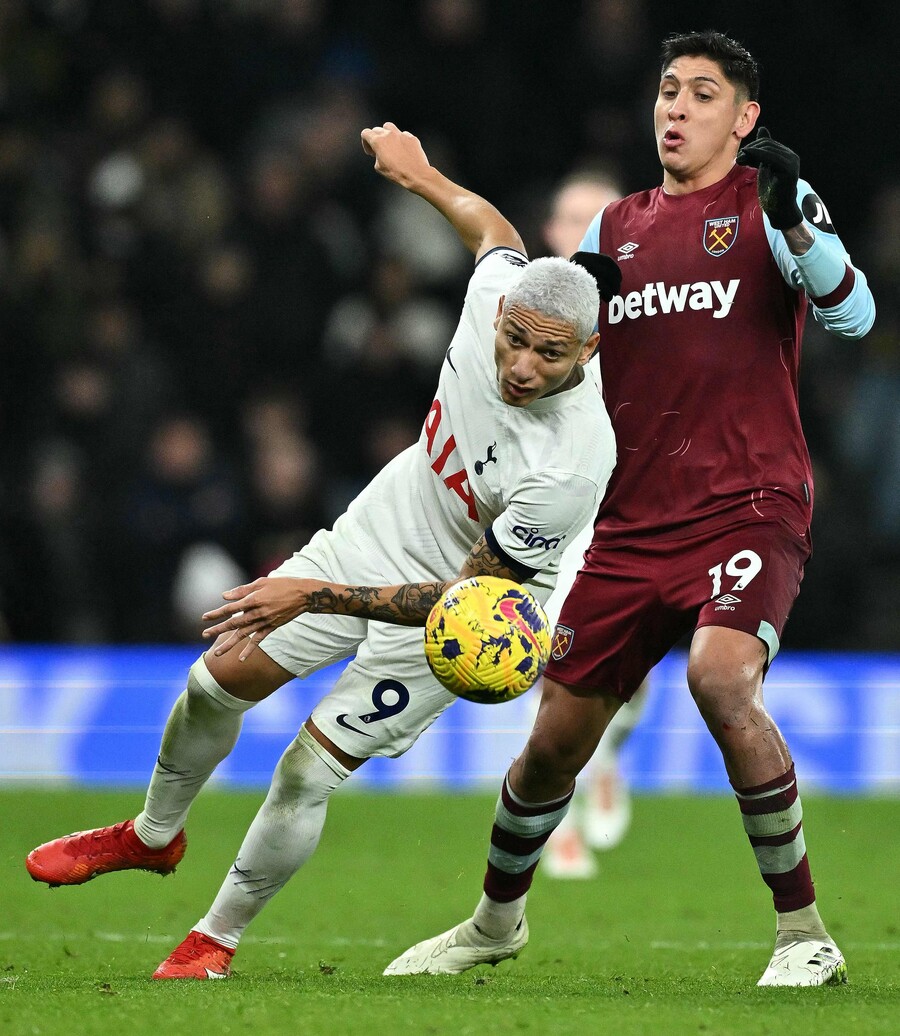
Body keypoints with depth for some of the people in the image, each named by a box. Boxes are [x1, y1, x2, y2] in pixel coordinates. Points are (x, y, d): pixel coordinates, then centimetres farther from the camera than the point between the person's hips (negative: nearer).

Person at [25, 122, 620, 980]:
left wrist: (314, 595, -33)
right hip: (375, 532, 6)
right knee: (218, 681, 11)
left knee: (308, 772, -11)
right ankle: (153, 836, 41)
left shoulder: (572, 466, -38)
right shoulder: (494, 294, -24)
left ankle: (219, 937, 14)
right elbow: (495, 229, 3)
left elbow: (461, 600, -30)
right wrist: (419, 174, 20)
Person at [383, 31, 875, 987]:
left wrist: (793, 224, -28)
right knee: (554, 740, 7)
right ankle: (497, 920, 35)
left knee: (722, 676, -31)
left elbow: (853, 314, -13)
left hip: (747, 507, -5)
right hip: (629, 523, 5)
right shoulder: (614, 227, 17)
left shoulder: (770, 200, 3)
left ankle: (805, 936, -19)